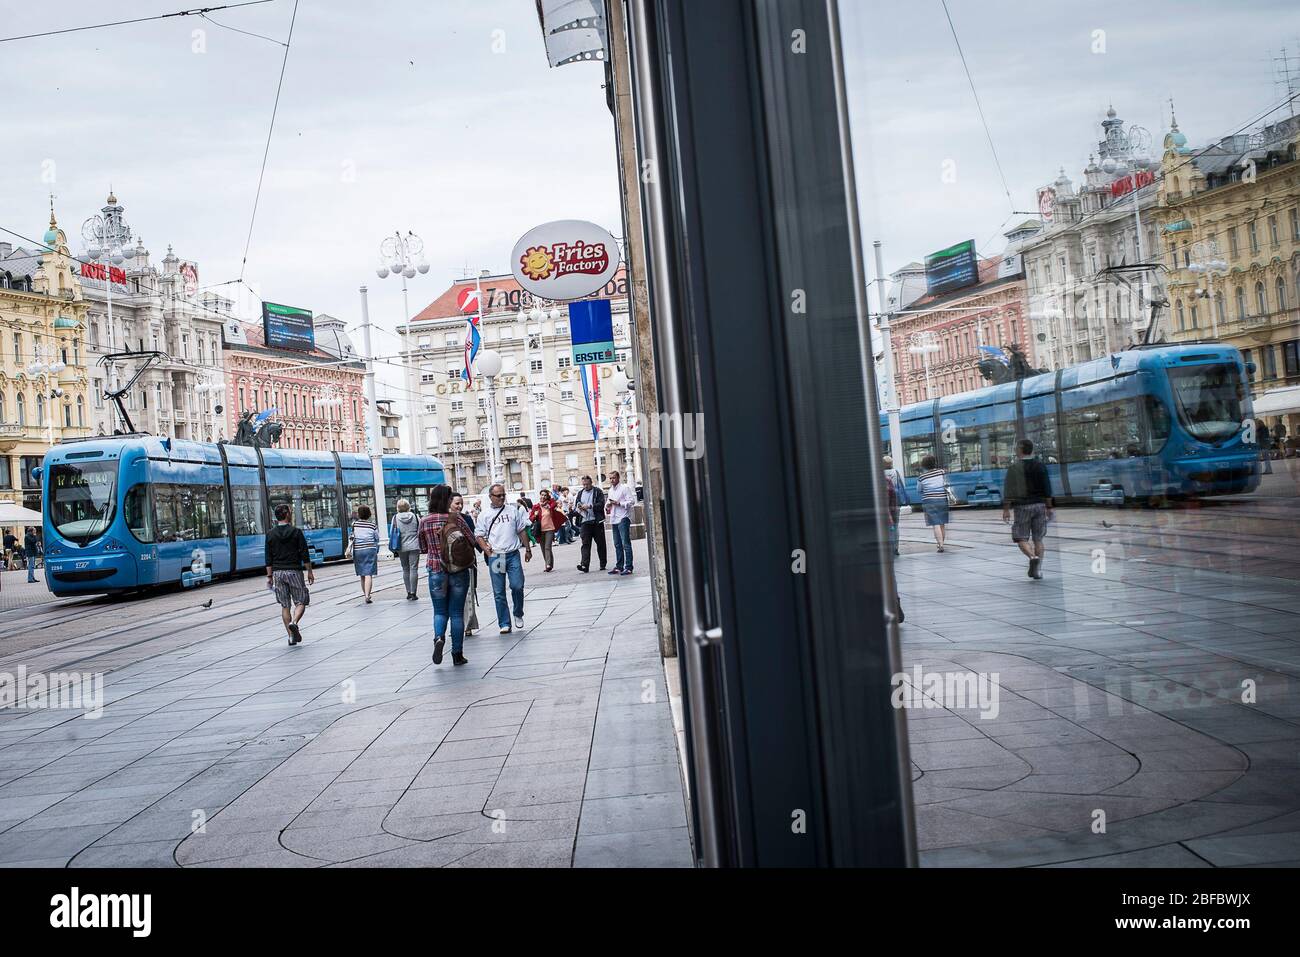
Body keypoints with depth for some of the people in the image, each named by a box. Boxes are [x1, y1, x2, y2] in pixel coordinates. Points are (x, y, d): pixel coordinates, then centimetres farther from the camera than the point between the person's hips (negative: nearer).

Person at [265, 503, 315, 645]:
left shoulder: (270, 534, 3)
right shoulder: (296, 532, -6)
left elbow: (268, 559, 4)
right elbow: (305, 555, -6)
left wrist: (269, 576, 10)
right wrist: (309, 572, 2)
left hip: (278, 572, 3)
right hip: (294, 571, -3)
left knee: (284, 605, 9)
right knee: (301, 601, 6)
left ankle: (291, 635, 8)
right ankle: (294, 622, -20)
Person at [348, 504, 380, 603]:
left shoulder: (354, 524, 2)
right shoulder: (372, 525, 3)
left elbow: (352, 537, -3)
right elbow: (377, 539, 8)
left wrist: (349, 548, 0)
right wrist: (376, 553, 19)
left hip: (358, 551, 1)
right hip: (370, 550, -1)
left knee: (362, 575, 14)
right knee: (368, 574, -7)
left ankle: (366, 595, 21)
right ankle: (367, 596, -20)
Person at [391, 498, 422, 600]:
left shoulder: (395, 518, -4)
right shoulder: (414, 516, -3)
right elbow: (420, 531, -1)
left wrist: (395, 546, 11)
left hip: (402, 548, 1)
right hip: (414, 546, -1)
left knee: (405, 569, 12)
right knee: (414, 569, 0)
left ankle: (408, 592, 14)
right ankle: (413, 593, -4)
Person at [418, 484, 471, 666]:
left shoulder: (424, 521, -3)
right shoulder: (456, 519, -10)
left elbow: (423, 548, 7)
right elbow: (472, 541, -2)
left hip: (436, 571, 1)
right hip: (458, 570, -1)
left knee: (440, 611, 13)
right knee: (457, 613, 8)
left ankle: (439, 637, -16)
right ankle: (457, 654, 10)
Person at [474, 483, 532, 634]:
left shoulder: (513, 510, 9)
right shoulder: (484, 515, 5)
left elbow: (522, 531, 14)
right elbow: (479, 535, 6)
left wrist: (528, 549, 12)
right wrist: (486, 548, -11)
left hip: (513, 554, 1)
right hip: (495, 557, 0)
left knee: (517, 586, -8)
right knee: (499, 592, 2)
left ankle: (518, 614, 18)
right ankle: (504, 624, 9)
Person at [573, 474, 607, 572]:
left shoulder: (598, 492, 1)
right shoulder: (580, 493, 15)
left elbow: (601, 504, -10)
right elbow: (575, 506, 17)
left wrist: (589, 506, -19)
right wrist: (579, 508, -5)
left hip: (597, 521, -2)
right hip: (585, 522, 3)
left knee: (600, 544, 6)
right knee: (585, 544, -8)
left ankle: (603, 564, 16)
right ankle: (584, 564, -17)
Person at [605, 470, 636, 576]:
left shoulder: (624, 488, -4)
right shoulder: (610, 490, 19)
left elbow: (631, 501, -12)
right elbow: (608, 502, 29)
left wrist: (618, 503, -18)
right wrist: (607, 506, 6)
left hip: (623, 519, -8)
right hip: (614, 520, 8)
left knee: (626, 544, -8)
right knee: (617, 545, 10)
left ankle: (628, 567, -9)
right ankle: (619, 567, 15)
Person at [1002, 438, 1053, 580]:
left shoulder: (1015, 467, -6)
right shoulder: (1041, 466, 6)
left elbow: (1009, 489, -10)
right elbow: (1047, 489, 4)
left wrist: (1006, 509, -7)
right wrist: (1048, 508, 8)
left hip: (1023, 506, -4)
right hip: (1040, 505, 4)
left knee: (1021, 538, 4)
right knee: (1038, 539, 10)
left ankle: (1033, 557, -21)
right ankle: (1038, 569, 6)